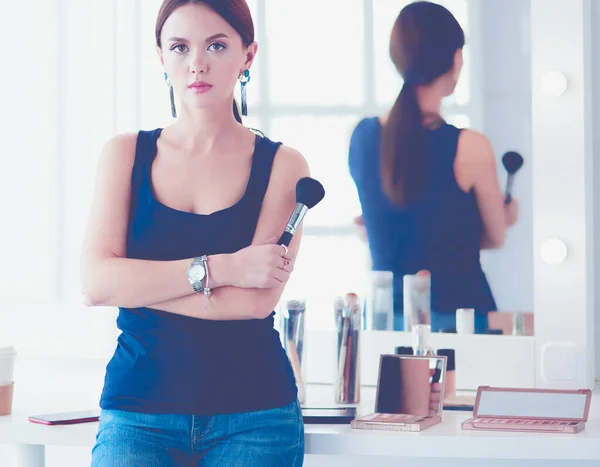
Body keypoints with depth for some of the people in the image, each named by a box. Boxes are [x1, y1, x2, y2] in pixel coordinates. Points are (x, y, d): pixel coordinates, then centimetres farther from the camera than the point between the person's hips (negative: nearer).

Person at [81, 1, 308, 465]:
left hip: (253, 420, -1)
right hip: (137, 419, 1)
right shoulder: (126, 154, 6)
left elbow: (257, 300, -12)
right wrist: (220, 269, -14)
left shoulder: (282, 165, 1)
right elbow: (96, 283, -7)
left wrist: (136, 283, -8)